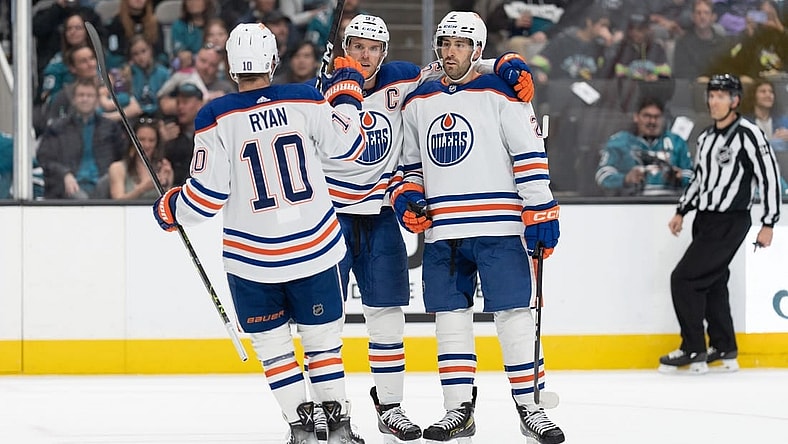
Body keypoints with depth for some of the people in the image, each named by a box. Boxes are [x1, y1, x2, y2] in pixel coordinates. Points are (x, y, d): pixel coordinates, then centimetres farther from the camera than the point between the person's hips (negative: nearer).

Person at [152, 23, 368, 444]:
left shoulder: (216, 118, -11)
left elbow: (207, 193, -10)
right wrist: (347, 90, 21)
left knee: (271, 342, 12)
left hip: (252, 255, -1)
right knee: (322, 334, 13)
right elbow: (345, 144, 7)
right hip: (315, 247, 2)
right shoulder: (304, 100, -7)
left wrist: (170, 208, 10)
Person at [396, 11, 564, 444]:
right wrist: (406, 198, 5)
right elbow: (412, 164, 24)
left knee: (513, 314, -6)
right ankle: (458, 407, 12)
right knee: (450, 317, 5)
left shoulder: (500, 95, -2)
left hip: (497, 229, -5)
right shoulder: (417, 103, 14)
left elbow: (530, 157, -6)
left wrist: (541, 214, -11)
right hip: (441, 232, 5)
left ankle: (529, 406, 0)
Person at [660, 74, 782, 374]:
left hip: (729, 223, -8)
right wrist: (681, 211, 18)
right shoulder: (706, 138, 13)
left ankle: (694, 350, -5)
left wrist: (768, 223, -13)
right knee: (712, 285, 11)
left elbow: (769, 176, -13)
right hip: (706, 220, 8)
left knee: (684, 279, -12)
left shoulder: (747, 134, -13)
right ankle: (725, 351, 20)